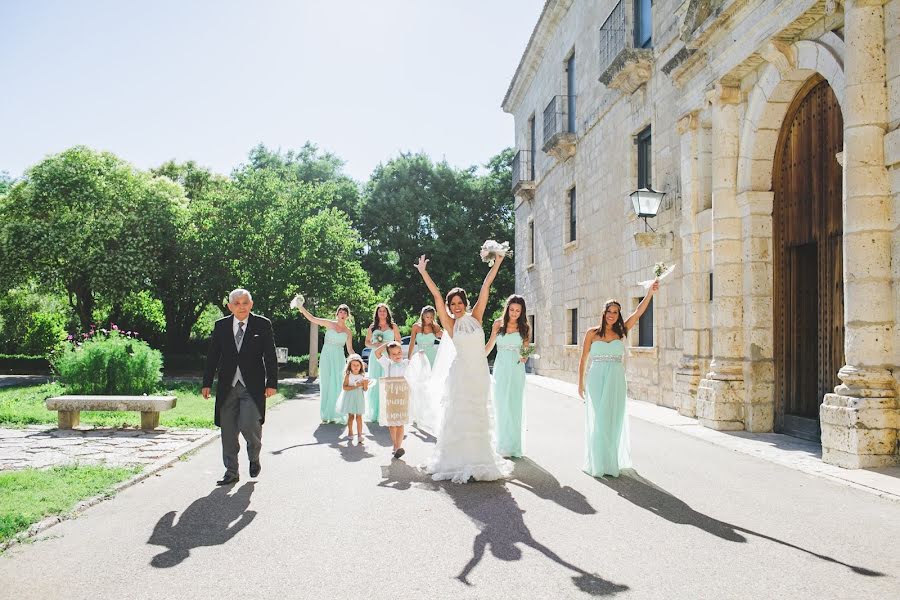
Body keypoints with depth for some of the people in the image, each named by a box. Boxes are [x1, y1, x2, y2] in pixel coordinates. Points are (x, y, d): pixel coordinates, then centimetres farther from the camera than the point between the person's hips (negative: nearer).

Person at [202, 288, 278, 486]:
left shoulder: (262, 325, 0)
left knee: (248, 424, -14)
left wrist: (272, 383, -7)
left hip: (252, 386, -3)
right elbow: (212, 356, 10)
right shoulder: (221, 326, 7)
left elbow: (270, 356, -1)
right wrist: (207, 383, 6)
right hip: (227, 386, 3)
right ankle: (231, 472, 19)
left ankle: (254, 458, 17)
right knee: (228, 431, 6)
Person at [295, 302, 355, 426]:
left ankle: (335, 414, 7)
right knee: (326, 384, 2)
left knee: (337, 385, -2)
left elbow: (350, 349, 12)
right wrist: (301, 308, -17)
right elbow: (312, 318, -6)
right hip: (326, 357, -1)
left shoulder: (348, 332, 7)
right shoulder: (329, 324, 1)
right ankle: (325, 415, 9)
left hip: (339, 359, 1)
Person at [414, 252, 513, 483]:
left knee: (478, 416, 10)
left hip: (480, 373, 3)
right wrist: (423, 272, -8)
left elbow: (486, 287, 1)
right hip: (461, 373, -3)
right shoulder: (450, 324, -1)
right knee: (458, 416, 0)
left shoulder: (475, 317, 4)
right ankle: (457, 461, 8)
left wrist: (497, 263, 3)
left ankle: (478, 459, 20)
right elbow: (436, 295, -5)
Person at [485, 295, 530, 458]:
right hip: (501, 368, 0)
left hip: (516, 369, 0)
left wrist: (525, 357, -13)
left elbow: (526, 349, 7)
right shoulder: (498, 324, 4)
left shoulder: (525, 328, 3)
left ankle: (514, 446, 9)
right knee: (501, 406, 1)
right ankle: (503, 445, 8)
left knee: (515, 406, 1)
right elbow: (490, 345, 11)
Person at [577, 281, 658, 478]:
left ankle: (612, 463, 16)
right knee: (598, 421, -1)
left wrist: (650, 293, -17)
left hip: (616, 381, 2)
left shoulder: (621, 332, 5)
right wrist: (580, 383, 3)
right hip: (596, 380, -2)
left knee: (614, 421, 5)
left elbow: (638, 312, -6)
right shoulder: (592, 333, 2)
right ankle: (597, 464, 7)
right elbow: (583, 359, 5)